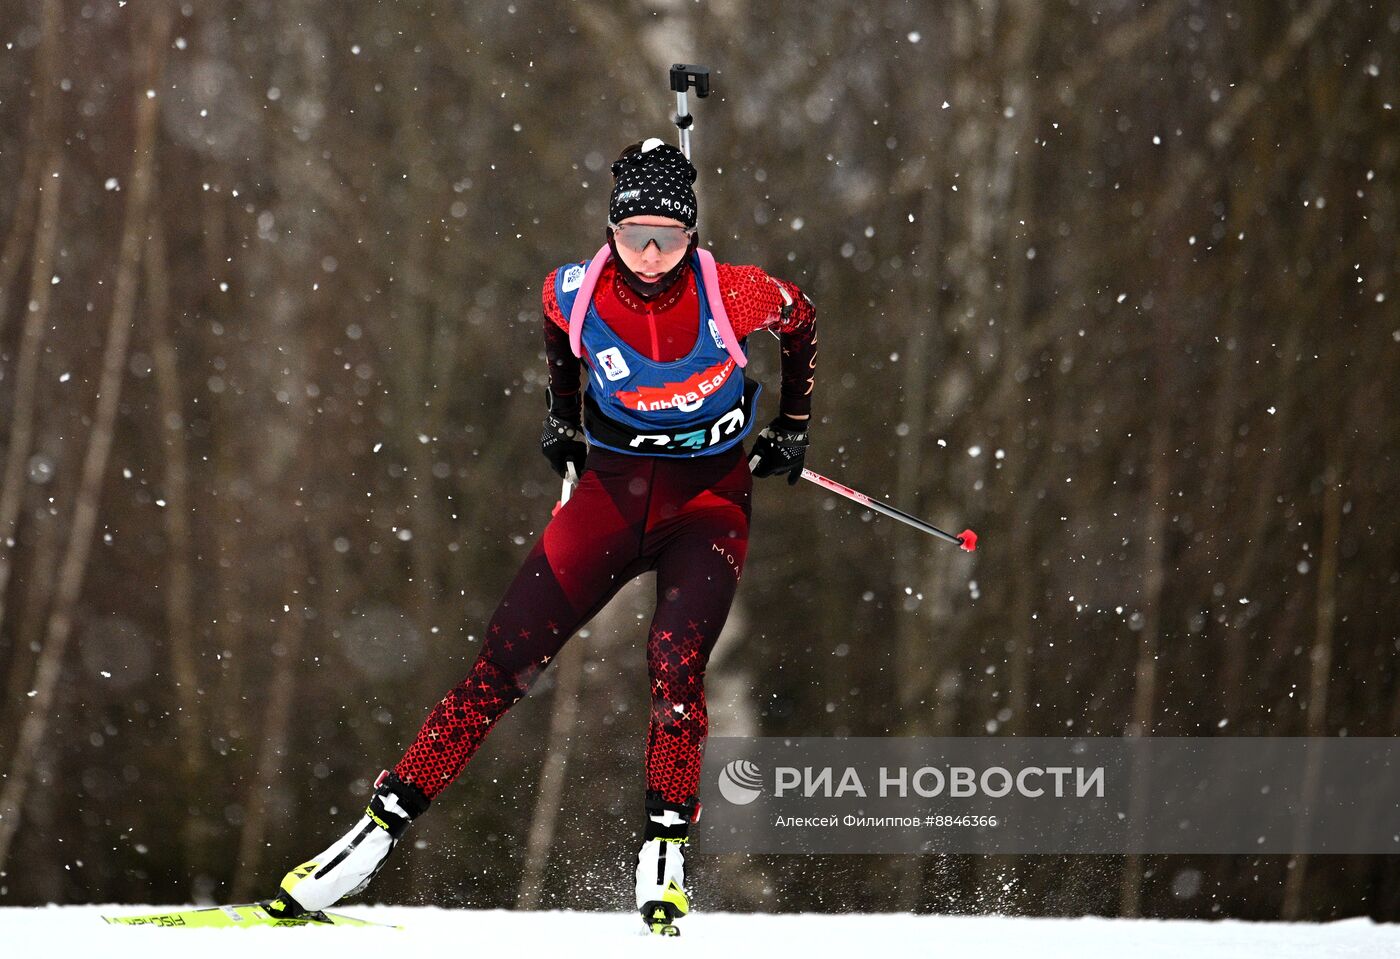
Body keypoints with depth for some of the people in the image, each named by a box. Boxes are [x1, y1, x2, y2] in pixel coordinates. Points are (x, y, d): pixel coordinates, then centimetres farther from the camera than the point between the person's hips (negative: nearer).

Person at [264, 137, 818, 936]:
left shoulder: (734, 297, -20)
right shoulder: (576, 292, -14)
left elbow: (802, 321, 3)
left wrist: (793, 427, 11)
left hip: (708, 502, -2)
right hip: (611, 493, 2)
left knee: (675, 661, -27)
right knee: (505, 662, -4)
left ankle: (665, 854, -16)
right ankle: (384, 826, 1)